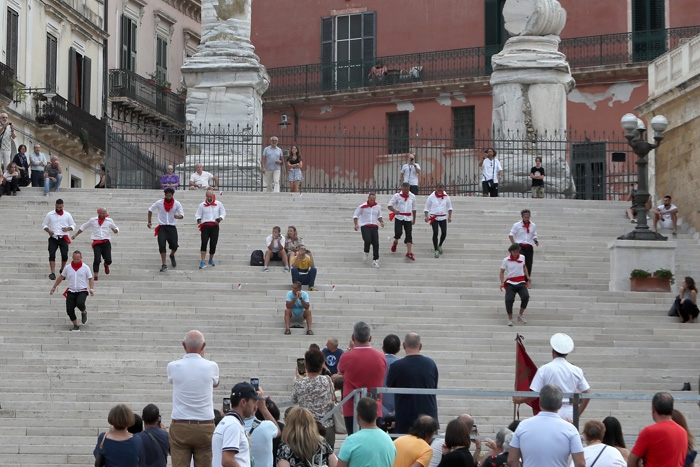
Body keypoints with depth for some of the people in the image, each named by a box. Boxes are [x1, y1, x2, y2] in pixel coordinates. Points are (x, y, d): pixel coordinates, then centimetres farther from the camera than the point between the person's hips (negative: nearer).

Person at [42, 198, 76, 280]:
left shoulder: (67, 215, 4)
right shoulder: (50, 214, 4)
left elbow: (73, 225, 10)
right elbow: (44, 225, 9)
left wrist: (67, 229, -12)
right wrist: (48, 231, -11)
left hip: (63, 238, 0)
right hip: (53, 238, 0)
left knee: (65, 255, -3)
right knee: (52, 254, -12)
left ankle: (62, 270, 23)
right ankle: (53, 273, -13)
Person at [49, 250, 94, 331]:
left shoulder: (85, 268, 2)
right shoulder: (68, 268, 7)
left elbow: (90, 279, 5)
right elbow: (61, 277, 19)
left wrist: (91, 289, -11)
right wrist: (54, 287, 20)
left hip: (82, 291, -3)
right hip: (71, 291, 3)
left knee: (80, 303, -32)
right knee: (69, 310, -10)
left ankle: (84, 312, 3)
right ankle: (75, 326, 8)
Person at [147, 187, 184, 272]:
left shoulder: (177, 204, -3)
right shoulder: (159, 203, -2)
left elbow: (182, 215, -5)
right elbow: (150, 210, 12)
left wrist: (178, 216, -30)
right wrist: (149, 222, 11)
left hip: (172, 227, 1)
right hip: (162, 227, 0)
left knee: (174, 245, -3)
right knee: (162, 245, -14)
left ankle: (172, 256, 34)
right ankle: (164, 265, -9)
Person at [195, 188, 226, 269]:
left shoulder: (218, 204, 8)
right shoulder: (202, 205, 7)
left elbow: (223, 213, 15)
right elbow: (197, 214, 10)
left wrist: (220, 218, -6)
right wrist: (198, 219, -13)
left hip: (215, 226, 1)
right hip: (205, 226, -1)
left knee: (213, 244, 2)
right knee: (204, 243, -15)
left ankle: (211, 260, 25)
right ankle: (202, 262, -18)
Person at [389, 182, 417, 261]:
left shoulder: (412, 196, 5)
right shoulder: (397, 196, -4)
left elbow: (414, 208, 16)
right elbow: (389, 205, -7)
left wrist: (414, 219, 18)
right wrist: (394, 211, -27)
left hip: (408, 218, 2)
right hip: (399, 217, -2)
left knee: (409, 234, -5)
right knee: (398, 232, -12)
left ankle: (409, 253, -6)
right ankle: (395, 242, 24)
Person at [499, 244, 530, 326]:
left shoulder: (522, 257, 4)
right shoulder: (506, 260, -4)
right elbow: (502, 272, 1)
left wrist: (527, 276, 13)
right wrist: (502, 282, -13)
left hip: (521, 282, 2)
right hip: (510, 283, -2)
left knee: (526, 296, -24)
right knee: (509, 299, -22)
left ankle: (521, 315, -1)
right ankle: (510, 319, -2)